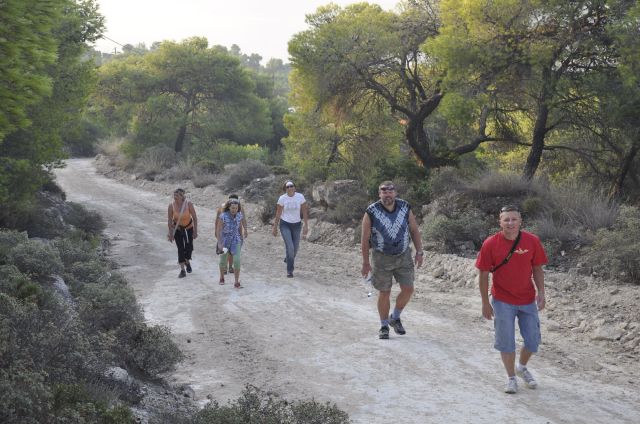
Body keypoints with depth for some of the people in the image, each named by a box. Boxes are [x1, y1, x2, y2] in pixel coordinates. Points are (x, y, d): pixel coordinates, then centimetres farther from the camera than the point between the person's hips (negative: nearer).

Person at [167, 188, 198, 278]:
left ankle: (187, 261, 34)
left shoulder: (189, 204, -23)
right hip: (177, 228, 0)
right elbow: (169, 220, -12)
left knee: (189, 247, 1)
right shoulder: (171, 205, -21)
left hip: (188, 227, 0)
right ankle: (182, 270, 5)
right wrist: (170, 233, -11)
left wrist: (195, 231, -14)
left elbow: (195, 218, -14)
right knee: (180, 248, -2)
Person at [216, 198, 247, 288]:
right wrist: (219, 243, -25)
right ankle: (222, 277, 44)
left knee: (237, 260, -13)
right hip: (224, 240, -2)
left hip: (235, 240, 2)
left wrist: (241, 238, 16)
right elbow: (218, 229, -19)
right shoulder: (223, 216, -21)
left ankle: (237, 283, -8)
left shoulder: (239, 215, -9)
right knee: (223, 260, 17)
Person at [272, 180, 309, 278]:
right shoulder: (282, 198, -10)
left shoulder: (300, 197, -8)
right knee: (290, 247, -15)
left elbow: (304, 212, -2)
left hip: (296, 224, 3)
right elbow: (278, 214, -4)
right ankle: (290, 270, 0)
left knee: (295, 248, 12)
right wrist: (275, 227, -1)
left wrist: (306, 225, -5)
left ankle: (288, 259, 47)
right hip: (285, 224, -3)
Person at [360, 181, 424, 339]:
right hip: (382, 257, -3)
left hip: (404, 255, 3)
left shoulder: (405, 208, -9)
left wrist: (419, 252, -4)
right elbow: (365, 239, -10)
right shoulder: (371, 212, -17)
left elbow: (414, 230, 1)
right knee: (384, 293, 4)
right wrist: (365, 262, -7)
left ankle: (395, 318, 25)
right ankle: (384, 326, 21)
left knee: (408, 289, 1)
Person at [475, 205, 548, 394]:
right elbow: (483, 274, -7)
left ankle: (522, 367, 39)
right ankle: (511, 378, 22)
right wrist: (485, 303, -6)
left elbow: (537, 269, 3)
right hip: (502, 301, -2)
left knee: (533, 340, 10)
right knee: (506, 341, 3)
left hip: (528, 300, 2)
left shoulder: (532, 241, -9)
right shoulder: (490, 244, -13)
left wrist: (541, 292, -7)